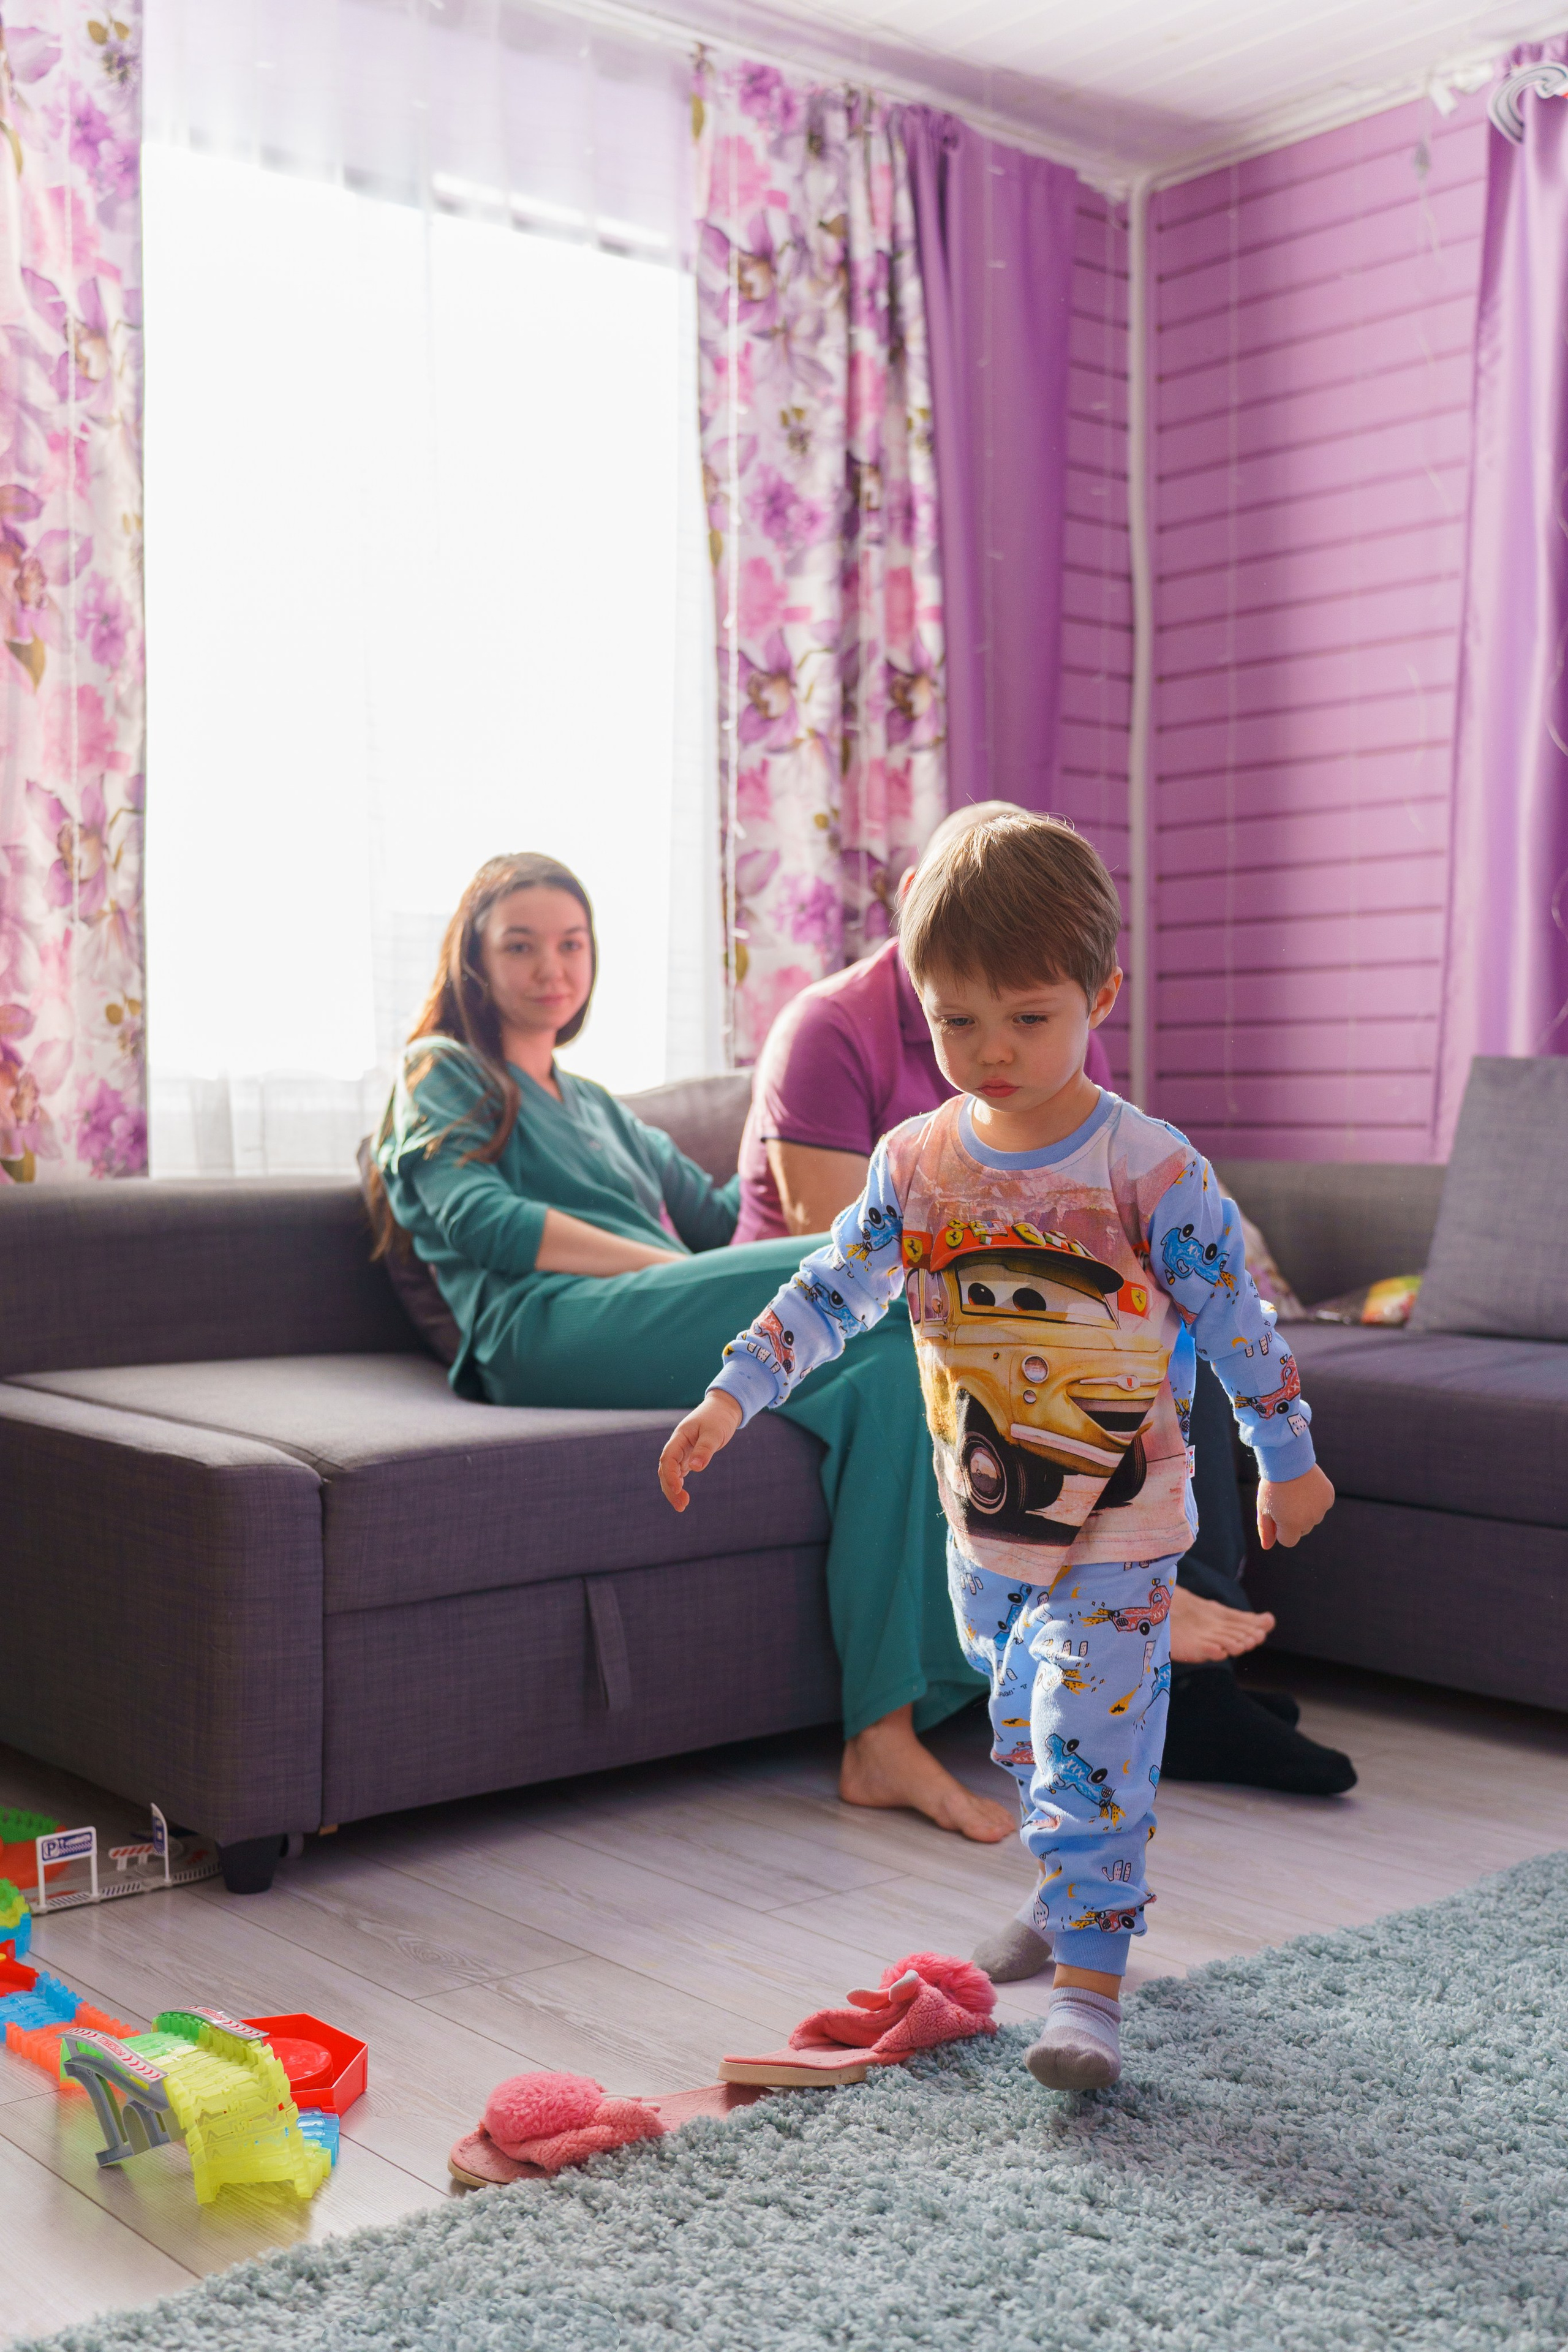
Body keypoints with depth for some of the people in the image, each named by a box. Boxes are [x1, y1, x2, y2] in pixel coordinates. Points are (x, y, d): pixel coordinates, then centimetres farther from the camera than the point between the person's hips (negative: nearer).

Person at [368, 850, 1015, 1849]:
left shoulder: (599, 1109, 40)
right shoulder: (443, 1072, 18)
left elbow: (717, 1213, 32)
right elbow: (476, 1219, -1)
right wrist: (668, 1267, -9)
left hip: (662, 1333, 7)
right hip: (554, 1328, -7)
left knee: (890, 1366, -25)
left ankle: (887, 1736, -33)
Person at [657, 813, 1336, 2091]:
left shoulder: (1152, 1173, -17)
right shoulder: (916, 1164, -5)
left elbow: (1236, 1324, -7)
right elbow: (831, 1292, 2)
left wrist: (1287, 1460, 1)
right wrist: (733, 1395, -6)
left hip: (1118, 1527, -5)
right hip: (983, 1519, 5)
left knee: (1091, 1747, -7)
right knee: (1023, 1726, 22)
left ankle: (1090, 1983, 4)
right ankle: (1075, 1889, 44)